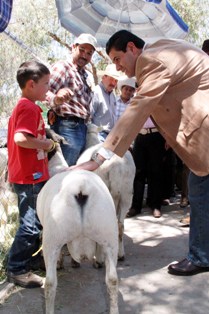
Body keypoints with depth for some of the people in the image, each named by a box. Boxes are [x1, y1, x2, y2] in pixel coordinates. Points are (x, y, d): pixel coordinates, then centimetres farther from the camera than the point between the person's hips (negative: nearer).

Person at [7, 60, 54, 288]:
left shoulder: (21, 107, 16)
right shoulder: (30, 108, -16)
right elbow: (20, 138, -28)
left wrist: (43, 142, 14)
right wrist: (46, 144, -15)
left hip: (26, 175, 11)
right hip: (31, 177, -11)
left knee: (34, 222, 20)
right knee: (31, 224, -3)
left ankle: (28, 260, 33)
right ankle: (16, 269, 7)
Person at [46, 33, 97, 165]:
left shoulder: (84, 75, 22)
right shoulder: (62, 67, -6)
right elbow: (47, 91, -22)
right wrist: (56, 100, -43)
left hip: (81, 128, 9)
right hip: (67, 127, -9)